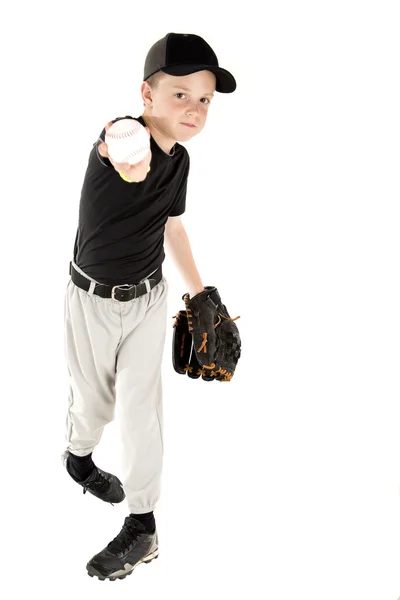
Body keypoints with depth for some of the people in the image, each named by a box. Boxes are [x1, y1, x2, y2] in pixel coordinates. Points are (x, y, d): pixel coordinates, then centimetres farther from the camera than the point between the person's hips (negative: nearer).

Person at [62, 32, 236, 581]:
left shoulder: (179, 158, -6)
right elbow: (132, 164, -54)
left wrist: (200, 292, 14)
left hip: (149, 298, 4)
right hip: (93, 301, -4)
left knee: (141, 406, 4)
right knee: (95, 399, 15)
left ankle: (142, 525, 16)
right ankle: (78, 455, 50)